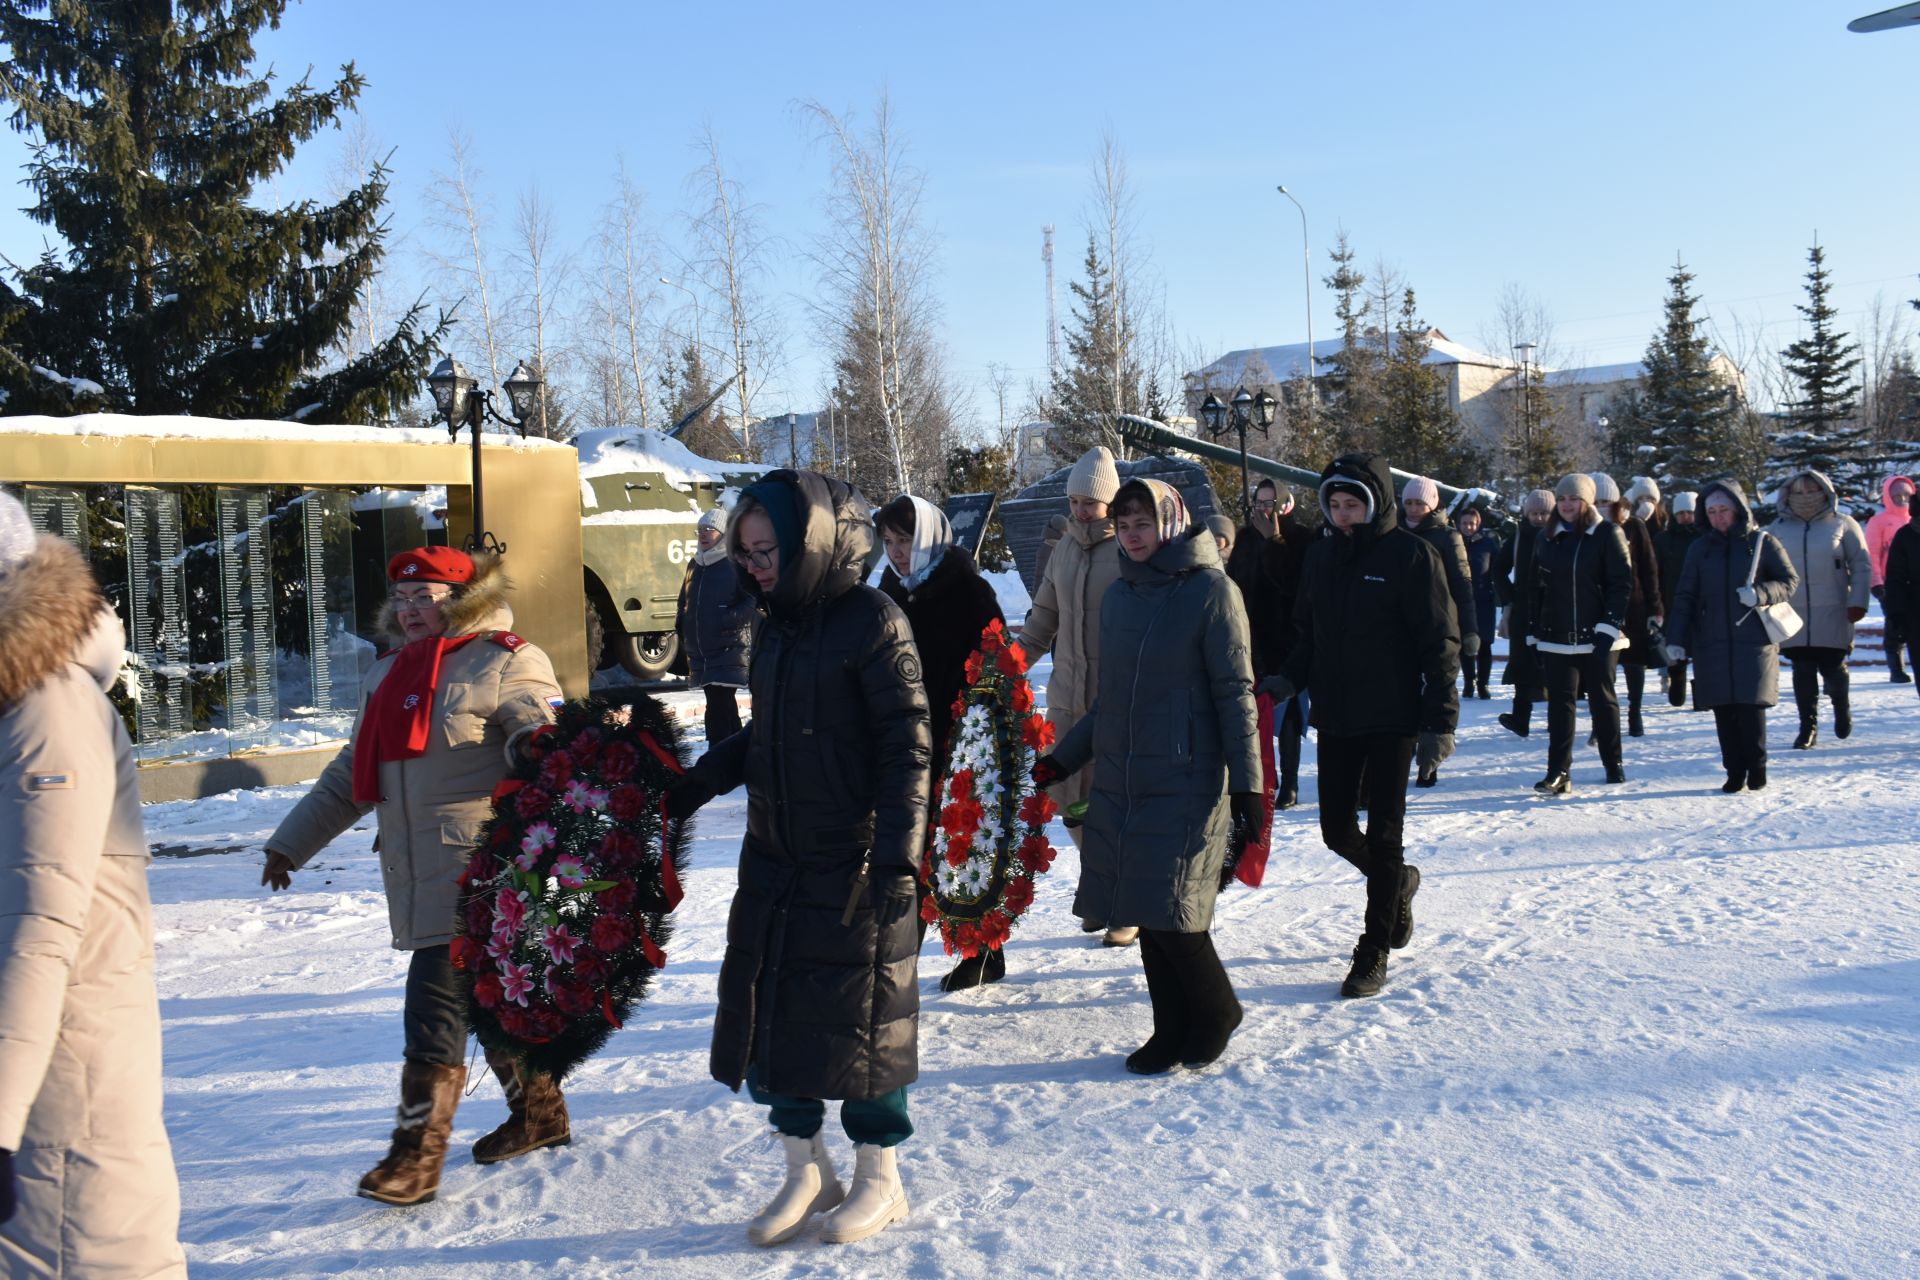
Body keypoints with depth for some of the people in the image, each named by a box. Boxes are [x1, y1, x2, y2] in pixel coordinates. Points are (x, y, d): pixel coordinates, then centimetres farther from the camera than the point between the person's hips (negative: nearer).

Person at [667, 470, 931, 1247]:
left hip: (854, 864, -7)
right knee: (769, 1014, 10)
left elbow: (907, 747, -15)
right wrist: (702, 780, 14)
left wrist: (897, 855, -20)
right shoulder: (778, 628, 10)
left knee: (860, 1018, 4)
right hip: (775, 862, 7)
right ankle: (806, 1172, 27)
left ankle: (879, 1180, 23)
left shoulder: (872, 622, -12)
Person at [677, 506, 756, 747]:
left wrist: (727, 621, -21)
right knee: (723, 706, 15)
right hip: (699, 649, 7)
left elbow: (754, 602, -12)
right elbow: (684, 601, 28)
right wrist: (681, 624, 13)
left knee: (719, 708, -13)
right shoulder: (695, 564, 17)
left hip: (728, 648, -7)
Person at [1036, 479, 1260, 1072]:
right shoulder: (1118, 595, 12)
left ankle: (1216, 1012, 17)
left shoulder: (1210, 590, -7)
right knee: (1145, 916, 8)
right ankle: (1173, 1030, 22)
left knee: (1171, 913, -7)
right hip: (1119, 783, 6)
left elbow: (1235, 693, -9)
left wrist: (1246, 784, -12)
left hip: (1187, 784, -6)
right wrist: (1064, 757, 18)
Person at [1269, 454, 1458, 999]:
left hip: (1392, 717, -5)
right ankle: (1398, 882, 38)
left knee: (1383, 833, 1)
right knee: (1337, 830, 8)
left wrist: (1440, 719, -14)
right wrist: (1288, 679, -2)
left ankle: (1374, 952, 12)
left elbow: (1440, 642, -10)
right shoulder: (1321, 555, 7)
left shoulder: (1411, 555, -9)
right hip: (1334, 717, 5)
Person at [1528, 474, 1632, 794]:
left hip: (1597, 637, -2)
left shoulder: (1607, 535, -3)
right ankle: (1558, 773, -2)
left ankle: (1614, 765, 25)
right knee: (1560, 704, -2)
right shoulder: (1547, 538, 9)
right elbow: (1536, 588, 10)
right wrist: (1533, 632, 6)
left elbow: (1622, 583, -7)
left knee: (1602, 700, 11)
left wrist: (1609, 626, -15)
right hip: (1556, 638, 3)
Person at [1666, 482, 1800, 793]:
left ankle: (1757, 768, 7)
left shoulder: (1762, 542, 4)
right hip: (1713, 644, 3)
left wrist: (1760, 593, -15)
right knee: (1723, 710, 1)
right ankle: (1735, 773, 9)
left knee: (1751, 705, -9)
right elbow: (1685, 597, 11)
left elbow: (1790, 581, 5)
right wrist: (1677, 640, 2)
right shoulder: (1701, 548, 11)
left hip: (1754, 642, -3)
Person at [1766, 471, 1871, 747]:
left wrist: (1857, 602, -6)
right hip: (1793, 615, 2)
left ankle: (1842, 708, 33)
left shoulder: (1842, 525, 3)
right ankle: (1808, 726, 11)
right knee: (1803, 672, 2)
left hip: (1833, 615, -2)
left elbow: (1861, 567, 2)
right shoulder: (1777, 529, 9)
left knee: (1833, 668, 3)